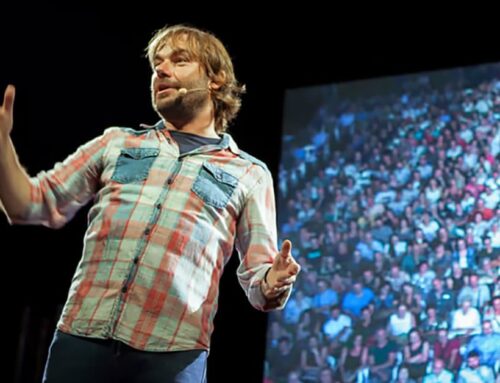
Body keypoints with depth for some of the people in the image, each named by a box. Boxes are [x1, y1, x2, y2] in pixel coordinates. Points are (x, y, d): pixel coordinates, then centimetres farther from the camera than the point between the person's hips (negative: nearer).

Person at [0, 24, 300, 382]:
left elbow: (258, 282, 11)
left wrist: (273, 285, -13)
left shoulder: (250, 174, 14)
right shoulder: (116, 143, 20)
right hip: (82, 338, 2)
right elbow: (33, 206, 16)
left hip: (173, 354, -1)